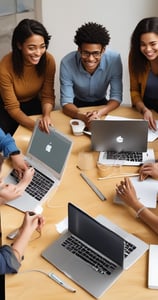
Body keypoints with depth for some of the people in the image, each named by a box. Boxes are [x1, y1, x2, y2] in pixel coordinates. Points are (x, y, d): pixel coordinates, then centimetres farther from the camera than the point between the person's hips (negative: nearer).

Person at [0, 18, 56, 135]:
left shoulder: (48, 60, -21)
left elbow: (47, 95, -12)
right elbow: (12, 108, -24)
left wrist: (46, 115, -34)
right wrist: (36, 126, -39)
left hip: (33, 104, 3)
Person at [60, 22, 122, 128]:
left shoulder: (114, 59, -24)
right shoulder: (67, 63, -26)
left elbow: (116, 97, -19)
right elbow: (66, 102, -24)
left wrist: (100, 112, -41)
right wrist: (83, 117, -46)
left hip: (101, 104, 2)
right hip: (77, 105, -1)